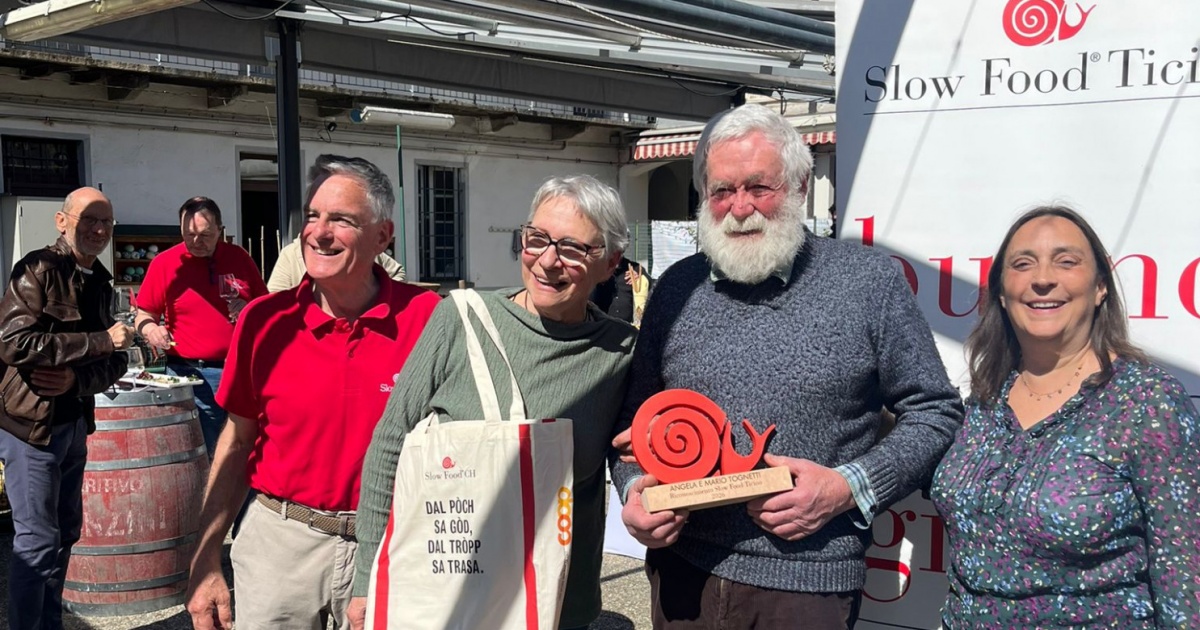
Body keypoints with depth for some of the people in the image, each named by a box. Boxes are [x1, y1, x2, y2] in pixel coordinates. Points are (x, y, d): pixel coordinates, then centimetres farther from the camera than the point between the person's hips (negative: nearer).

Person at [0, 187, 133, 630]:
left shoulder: (99, 282, 11)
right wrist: (99, 340, -20)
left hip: (74, 422, 8)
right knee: (37, 542, -3)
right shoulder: (37, 270, -11)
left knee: (66, 532, 16)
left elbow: (114, 362, 9)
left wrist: (76, 378, -13)